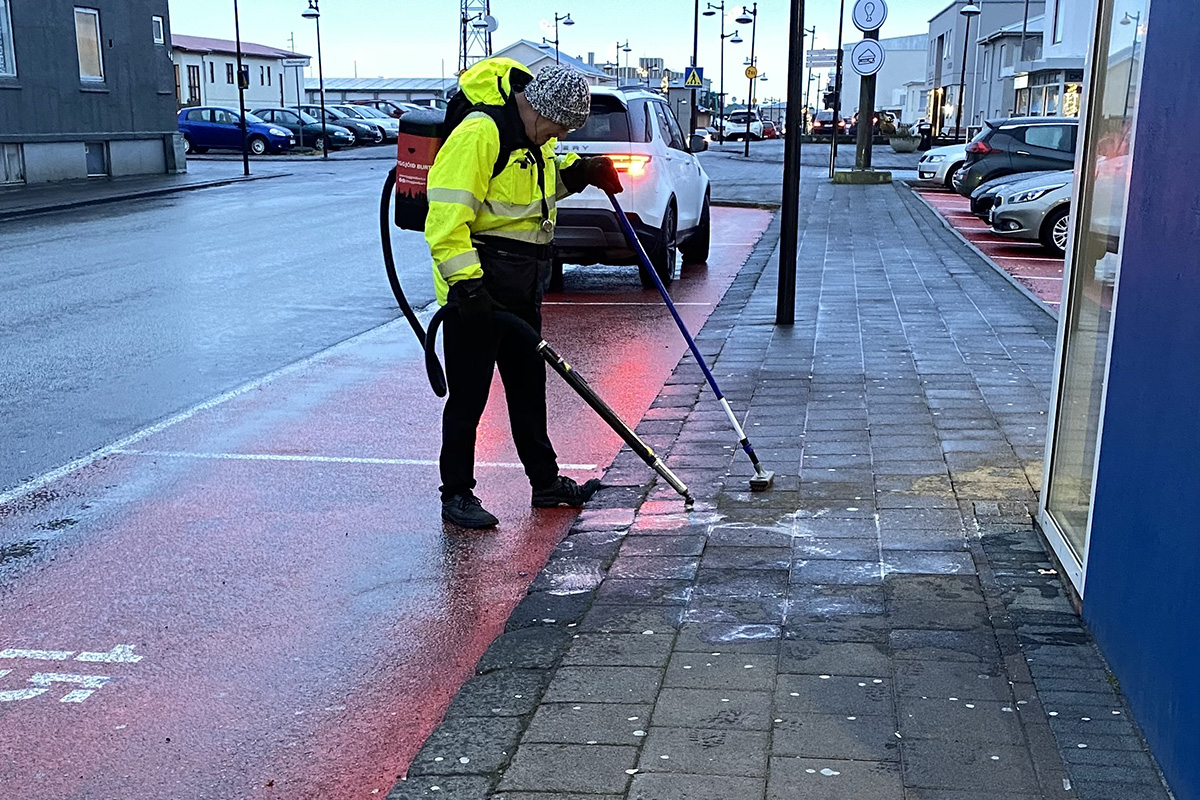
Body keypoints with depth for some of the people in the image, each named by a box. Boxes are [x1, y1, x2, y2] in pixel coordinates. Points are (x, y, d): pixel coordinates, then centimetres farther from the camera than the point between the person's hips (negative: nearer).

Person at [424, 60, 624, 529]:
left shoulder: (534, 134, 10)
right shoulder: (479, 134, -20)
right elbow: (446, 217, -24)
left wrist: (574, 172, 9)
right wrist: (466, 283, -29)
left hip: (522, 287, 9)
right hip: (477, 286, -9)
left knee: (529, 385, 18)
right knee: (469, 394, -1)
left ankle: (545, 482, 30)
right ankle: (456, 495, 11)